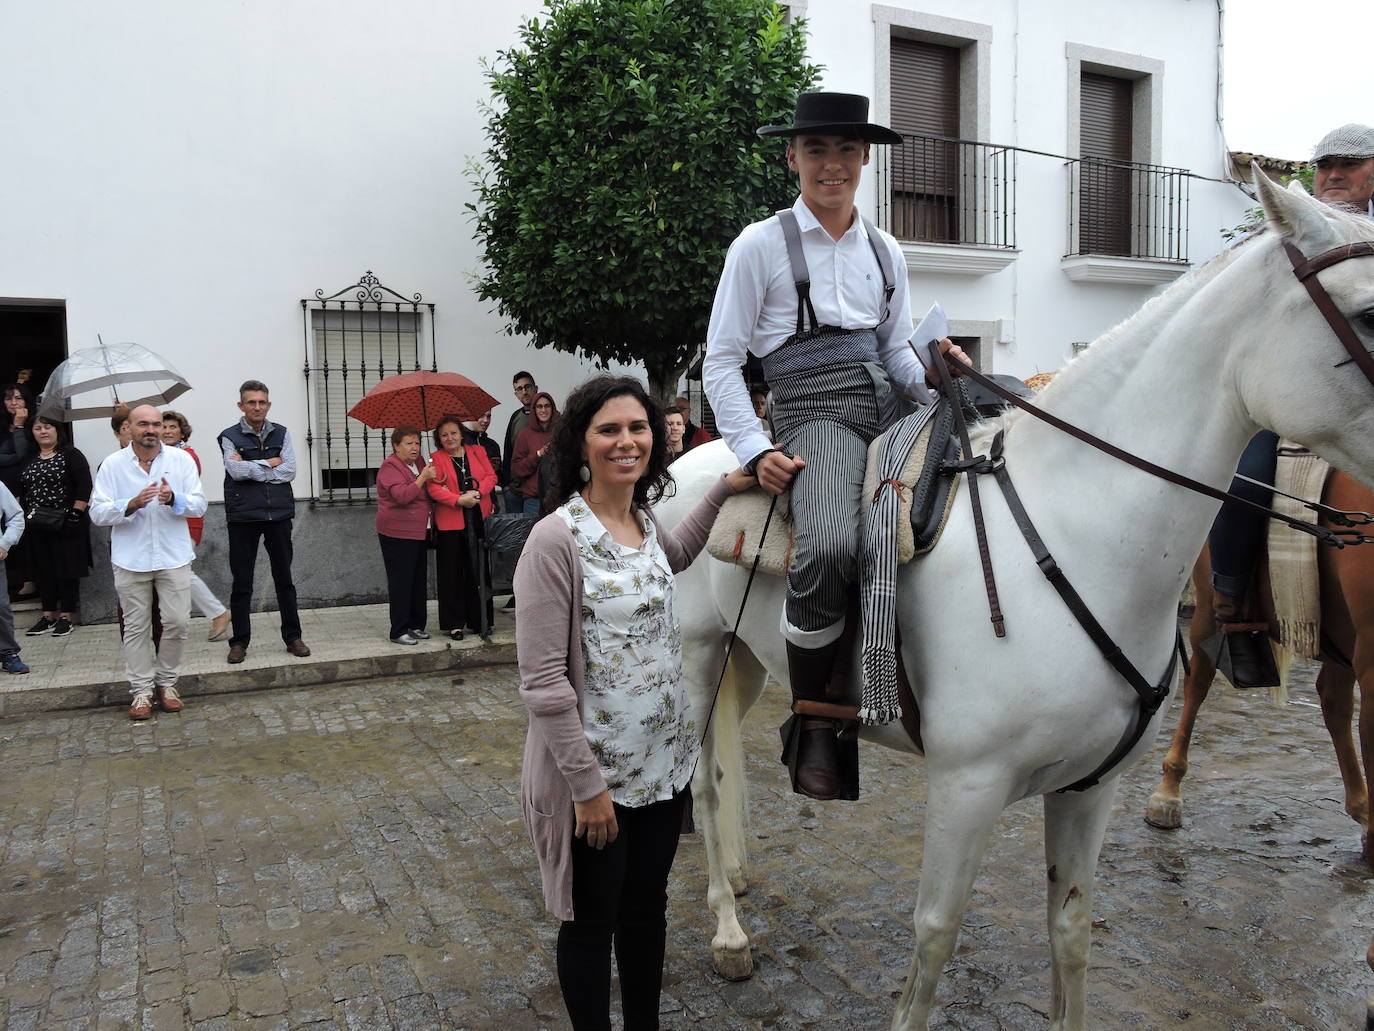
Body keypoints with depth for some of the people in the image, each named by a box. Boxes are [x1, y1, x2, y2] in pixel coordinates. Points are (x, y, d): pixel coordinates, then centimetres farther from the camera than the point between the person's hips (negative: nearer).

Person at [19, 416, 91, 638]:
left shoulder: (70, 454, -5)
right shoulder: (30, 460, 13)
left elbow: (84, 487, -11)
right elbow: (23, 491, 20)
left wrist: (75, 514, -15)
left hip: (65, 525, -6)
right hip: (37, 527, 6)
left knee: (67, 568, 0)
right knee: (43, 569, 9)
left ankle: (66, 616, 8)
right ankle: (48, 615, 17)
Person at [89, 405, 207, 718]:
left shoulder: (182, 460, 3)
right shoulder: (112, 465, 1)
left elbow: (199, 504, -1)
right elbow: (97, 512, -3)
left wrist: (173, 499, -21)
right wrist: (131, 505, -19)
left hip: (173, 557, 1)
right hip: (131, 560, 0)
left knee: (178, 622, 1)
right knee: (136, 627, 5)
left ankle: (166, 682, 20)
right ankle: (142, 690, 16)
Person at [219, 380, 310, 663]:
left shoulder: (281, 434, 8)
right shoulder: (230, 437, 2)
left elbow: (289, 471, -5)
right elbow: (236, 471, -14)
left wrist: (251, 469, -9)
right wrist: (269, 464, -6)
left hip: (279, 514, 2)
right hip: (243, 516, -2)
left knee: (284, 578, 9)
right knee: (241, 582, 4)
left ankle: (292, 637, 18)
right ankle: (239, 641, 13)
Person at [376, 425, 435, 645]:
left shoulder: (418, 462, 14)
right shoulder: (390, 467, -11)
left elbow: (426, 492, 28)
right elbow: (402, 495, -25)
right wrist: (422, 478, -28)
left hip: (420, 533, 8)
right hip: (398, 534, -8)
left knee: (419, 579, 11)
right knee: (401, 581, -5)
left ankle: (416, 625, 20)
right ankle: (398, 631, 0)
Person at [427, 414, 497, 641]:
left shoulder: (477, 452, 12)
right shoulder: (436, 459, 3)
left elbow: (491, 476, 5)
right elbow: (433, 488, -8)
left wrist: (478, 492, -13)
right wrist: (459, 500, -18)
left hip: (479, 520, 2)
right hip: (451, 523, -2)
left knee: (479, 571, 6)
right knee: (452, 573, 2)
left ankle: (480, 621, 16)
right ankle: (454, 624, 10)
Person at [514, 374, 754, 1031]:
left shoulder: (643, 520, 2)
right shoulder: (556, 539, -20)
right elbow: (542, 681, -20)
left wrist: (724, 491, 19)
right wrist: (588, 785, -19)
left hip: (666, 761, 7)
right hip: (594, 775, -7)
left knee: (647, 907, 22)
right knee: (592, 921, 13)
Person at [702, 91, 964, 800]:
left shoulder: (884, 250, 19)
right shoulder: (762, 245, 3)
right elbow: (721, 362, 1)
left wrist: (933, 375, -2)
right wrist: (756, 449, -11)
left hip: (887, 405, 6)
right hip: (815, 413, -6)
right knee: (829, 549, -35)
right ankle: (811, 728, -13)